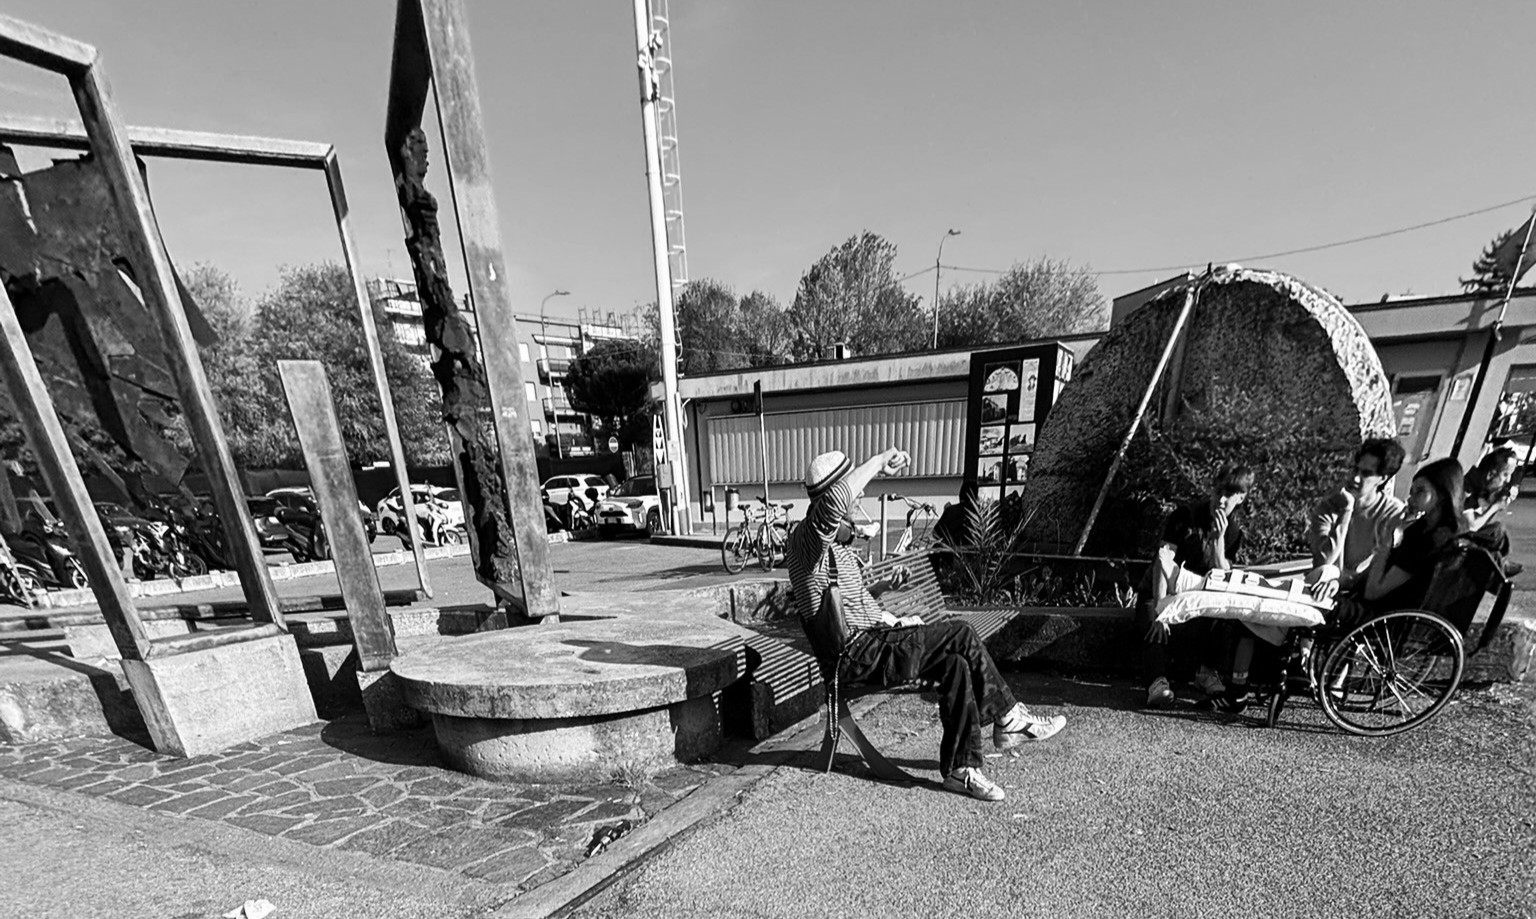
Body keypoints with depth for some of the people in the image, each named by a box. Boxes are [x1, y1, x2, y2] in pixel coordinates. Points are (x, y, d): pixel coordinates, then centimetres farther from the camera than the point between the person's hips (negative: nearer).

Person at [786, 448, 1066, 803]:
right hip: (855, 656, -9)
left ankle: (961, 769, 10)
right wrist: (880, 461, -27)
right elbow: (834, 501, -40)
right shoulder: (807, 538, -16)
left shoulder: (834, 545, 17)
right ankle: (1010, 719, 4)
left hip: (869, 644, 9)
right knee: (960, 634, -15)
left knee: (956, 664, -3)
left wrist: (895, 622, 13)